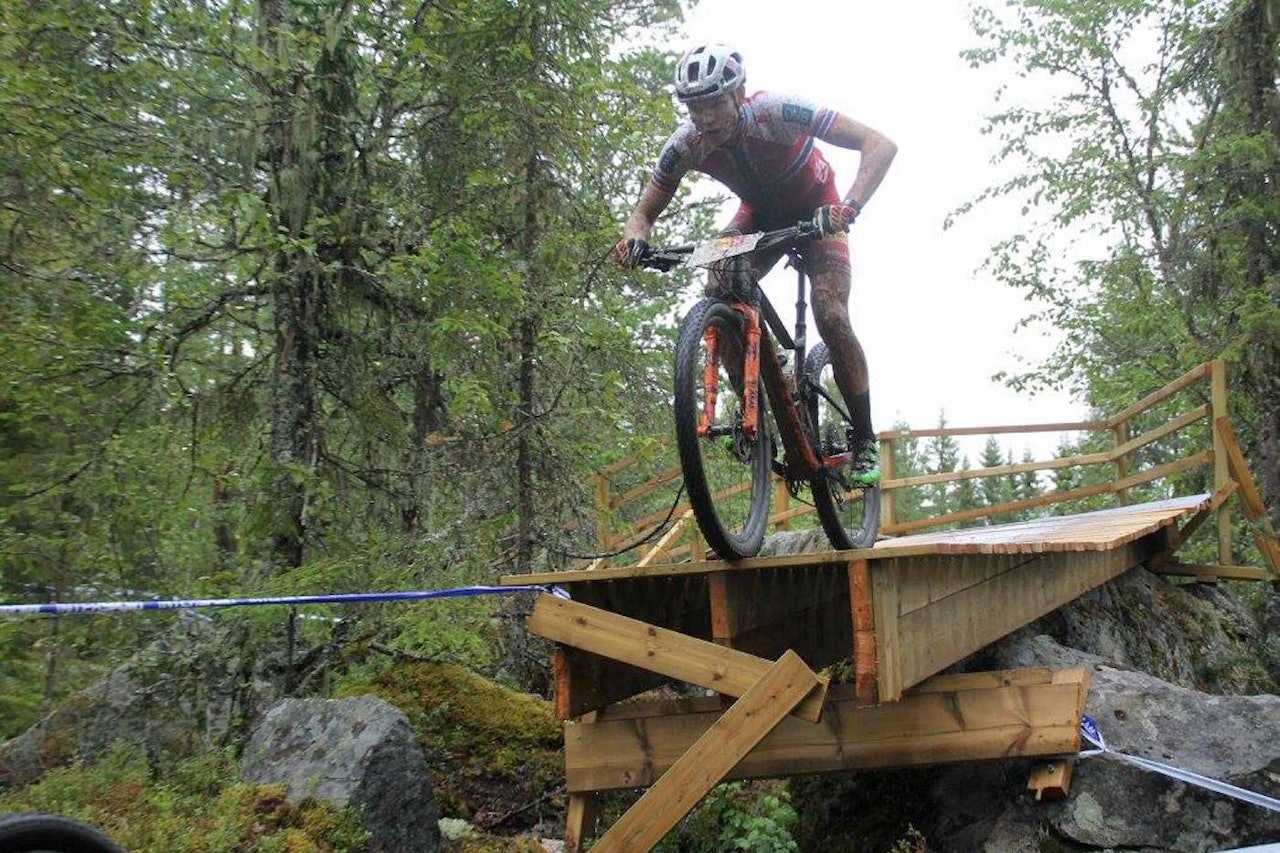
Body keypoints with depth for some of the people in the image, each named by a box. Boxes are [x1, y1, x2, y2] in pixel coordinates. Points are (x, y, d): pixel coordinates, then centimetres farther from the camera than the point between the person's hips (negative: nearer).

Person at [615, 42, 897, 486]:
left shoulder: (776, 112, -36)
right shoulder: (687, 144, -24)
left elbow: (880, 145, -39)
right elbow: (646, 210, -12)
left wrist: (848, 208, -55)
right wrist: (636, 235, -37)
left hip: (815, 212, -4)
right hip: (759, 215, 4)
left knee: (830, 316, -24)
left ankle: (865, 441, -7)